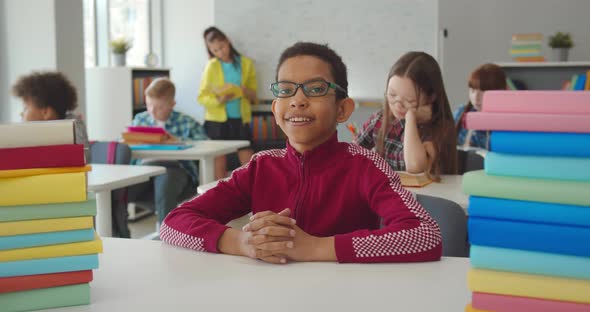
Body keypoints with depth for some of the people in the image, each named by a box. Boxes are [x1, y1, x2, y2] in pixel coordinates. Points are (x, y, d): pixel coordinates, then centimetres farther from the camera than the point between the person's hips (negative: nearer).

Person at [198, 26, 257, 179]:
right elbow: (202, 97, -1)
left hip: (240, 119, 1)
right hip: (217, 120, -1)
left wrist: (246, 92, -13)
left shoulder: (246, 63, 6)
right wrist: (219, 100, -20)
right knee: (219, 167, 3)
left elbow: (254, 96, 10)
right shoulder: (211, 66, 1)